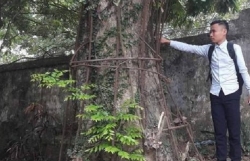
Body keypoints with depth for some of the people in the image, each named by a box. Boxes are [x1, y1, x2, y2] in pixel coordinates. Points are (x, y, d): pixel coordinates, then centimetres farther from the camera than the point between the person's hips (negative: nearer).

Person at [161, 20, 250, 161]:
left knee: (234, 130, 3)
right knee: (219, 131, 9)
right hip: (216, 95, 3)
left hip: (231, 94, -3)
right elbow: (189, 48, 8)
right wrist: (169, 42, 4)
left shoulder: (234, 48, -4)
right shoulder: (209, 49, 7)